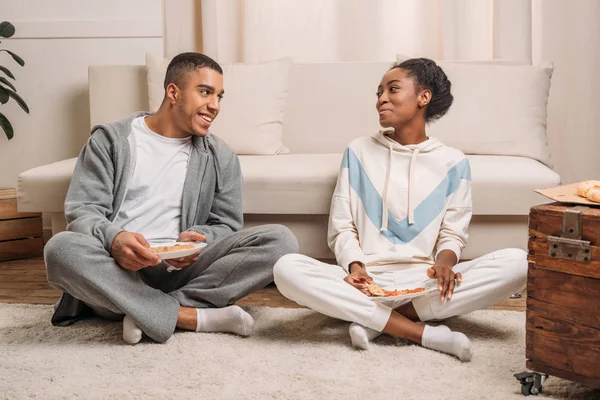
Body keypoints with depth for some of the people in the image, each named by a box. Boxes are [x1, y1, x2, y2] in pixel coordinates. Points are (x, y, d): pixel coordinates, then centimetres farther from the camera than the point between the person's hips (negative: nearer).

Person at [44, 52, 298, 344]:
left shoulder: (220, 156, 13)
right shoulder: (111, 139, 7)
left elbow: (226, 225, 10)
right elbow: (82, 211, -1)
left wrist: (197, 240, -15)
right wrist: (113, 239, -25)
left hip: (180, 270, 2)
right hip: (118, 269, -2)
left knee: (279, 240, -19)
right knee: (61, 248, -34)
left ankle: (147, 313, -22)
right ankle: (188, 316, -28)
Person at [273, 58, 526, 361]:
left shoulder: (453, 162, 11)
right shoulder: (358, 151, 11)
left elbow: (452, 233, 8)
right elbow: (341, 226, 8)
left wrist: (444, 261, -16)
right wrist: (355, 265, -14)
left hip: (424, 281, 1)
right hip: (367, 280, 0)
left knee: (517, 263, -25)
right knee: (287, 269, -29)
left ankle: (374, 320, -22)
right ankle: (423, 333, -27)